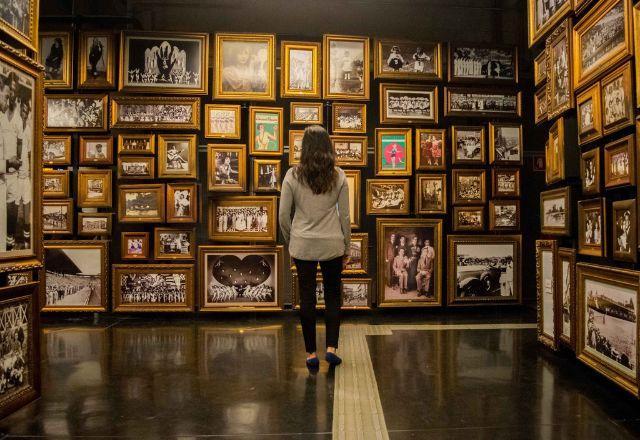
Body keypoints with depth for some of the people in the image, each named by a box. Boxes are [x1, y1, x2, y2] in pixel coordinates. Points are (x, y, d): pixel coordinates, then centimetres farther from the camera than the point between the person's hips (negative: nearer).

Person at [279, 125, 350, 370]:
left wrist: (291, 243, 12)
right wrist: (346, 248, 9)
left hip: (302, 245, 0)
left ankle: (311, 354, 16)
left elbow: (283, 216, -3)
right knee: (332, 296, 16)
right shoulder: (338, 176, -3)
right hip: (332, 244, 1)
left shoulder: (293, 175, -5)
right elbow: (345, 216, 0)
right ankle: (331, 348, 13)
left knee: (307, 298, 8)